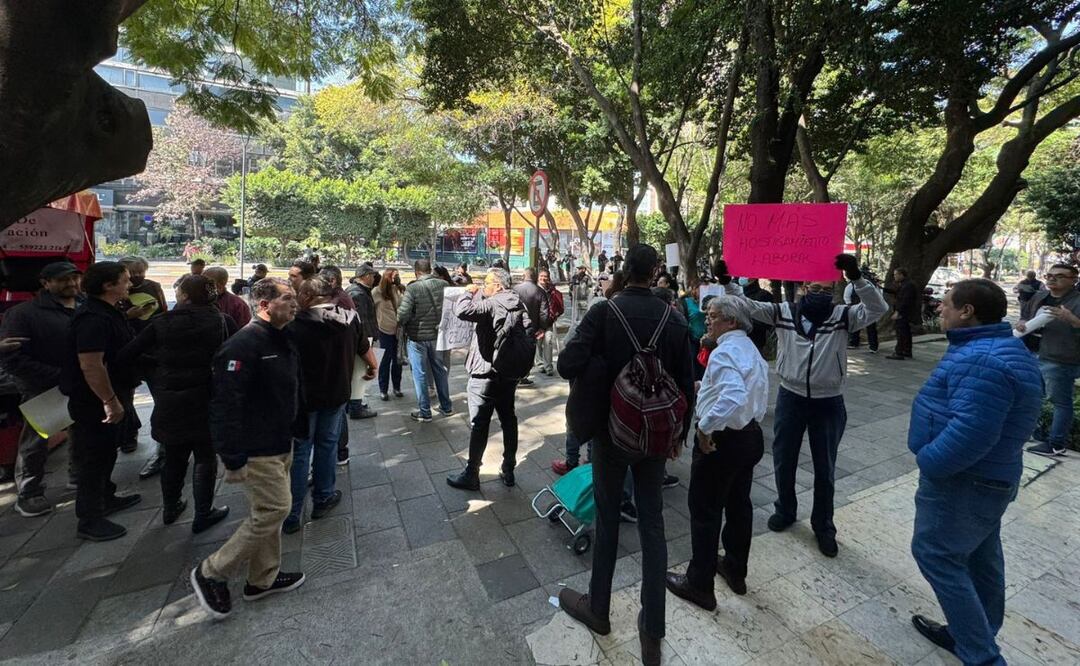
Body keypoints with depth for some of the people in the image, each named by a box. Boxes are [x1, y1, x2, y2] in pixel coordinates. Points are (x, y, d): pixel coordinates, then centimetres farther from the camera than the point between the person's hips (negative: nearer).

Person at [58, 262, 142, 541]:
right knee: (94, 456, 2)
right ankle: (89, 521, 15)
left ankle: (106, 498, 39)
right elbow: (90, 365, -30)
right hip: (95, 402, -10)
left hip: (108, 396, 10)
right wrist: (110, 401, -27)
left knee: (106, 452, 22)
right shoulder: (93, 317, -24)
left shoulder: (107, 312, 8)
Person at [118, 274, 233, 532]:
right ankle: (203, 515, 17)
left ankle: (170, 508, 37)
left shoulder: (161, 323, -3)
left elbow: (126, 355, -3)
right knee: (205, 458, 10)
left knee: (173, 457, 20)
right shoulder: (223, 321, -6)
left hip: (169, 403, 3)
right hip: (206, 402, -2)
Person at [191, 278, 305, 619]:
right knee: (273, 510, -2)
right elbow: (226, 405, -25)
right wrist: (233, 459, -24)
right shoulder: (243, 344, -22)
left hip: (280, 446, 10)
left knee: (269, 511, 18)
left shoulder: (282, 341, 9)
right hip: (256, 451, -10)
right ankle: (212, 572, 19)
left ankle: (263, 578, 34)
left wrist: (297, 431, 18)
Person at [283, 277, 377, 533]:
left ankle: (292, 515, 16)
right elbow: (365, 348, 9)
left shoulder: (296, 325, -18)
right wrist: (372, 367, 27)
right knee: (327, 444, 17)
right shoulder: (350, 319, -6)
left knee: (299, 451, 8)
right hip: (337, 394, 3)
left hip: (304, 396, -3)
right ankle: (323, 499, 30)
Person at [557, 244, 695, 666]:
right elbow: (686, 384, 1)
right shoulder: (674, 319, -5)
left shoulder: (604, 311, -15)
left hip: (611, 430, -2)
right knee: (652, 524, 13)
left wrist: (597, 364, -1)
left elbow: (568, 365, -24)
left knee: (607, 518, 15)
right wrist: (679, 432, 14)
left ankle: (598, 609, 35)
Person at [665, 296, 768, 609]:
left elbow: (733, 397, -36)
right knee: (739, 505, 22)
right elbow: (747, 392, 14)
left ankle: (700, 585, 19)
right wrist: (707, 386, 12)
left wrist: (706, 427, -27)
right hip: (751, 435, 10)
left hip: (722, 440, -10)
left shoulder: (724, 352, -21)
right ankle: (735, 571, 40)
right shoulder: (750, 349, 10)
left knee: (705, 512, 5)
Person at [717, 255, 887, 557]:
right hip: (790, 398, 1)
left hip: (828, 403, -1)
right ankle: (785, 510, 40)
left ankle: (823, 525, 33)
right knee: (783, 461, 15)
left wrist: (856, 277, -29)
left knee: (824, 468, 13)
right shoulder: (784, 312, -2)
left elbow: (877, 308, -17)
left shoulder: (842, 316, -4)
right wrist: (727, 282, -19)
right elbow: (749, 306, -5)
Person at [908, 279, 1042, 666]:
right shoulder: (998, 348, 9)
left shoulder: (981, 361, -27)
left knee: (937, 556, 3)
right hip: (987, 476, 10)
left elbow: (970, 431, -34)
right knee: (979, 557, 21)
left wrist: (927, 461, -21)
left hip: (962, 481, -10)